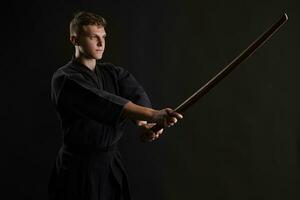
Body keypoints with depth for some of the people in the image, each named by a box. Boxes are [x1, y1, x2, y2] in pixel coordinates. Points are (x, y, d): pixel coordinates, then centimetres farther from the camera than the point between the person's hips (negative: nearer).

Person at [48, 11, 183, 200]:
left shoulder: (113, 72, 7)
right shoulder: (64, 79, -14)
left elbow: (136, 94, -12)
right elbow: (105, 103, -30)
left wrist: (144, 122, -34)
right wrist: (152, 115, -41)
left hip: (113, 163, 6)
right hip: (80, 168, -6)